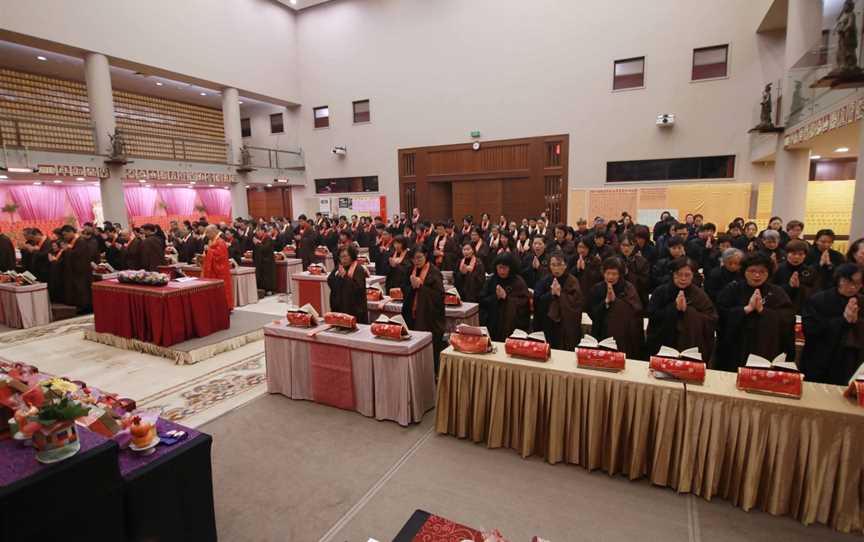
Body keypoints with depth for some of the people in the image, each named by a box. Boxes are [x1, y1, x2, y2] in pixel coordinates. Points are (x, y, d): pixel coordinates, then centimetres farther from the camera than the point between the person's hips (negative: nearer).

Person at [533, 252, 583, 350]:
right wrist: (551, 293, -16)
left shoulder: (572, 281, -4)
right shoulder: (545, 281, 6)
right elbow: (536, 301, -3)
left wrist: (560, 294, -18)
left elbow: (579, 303, -15)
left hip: (567, 329, -3)